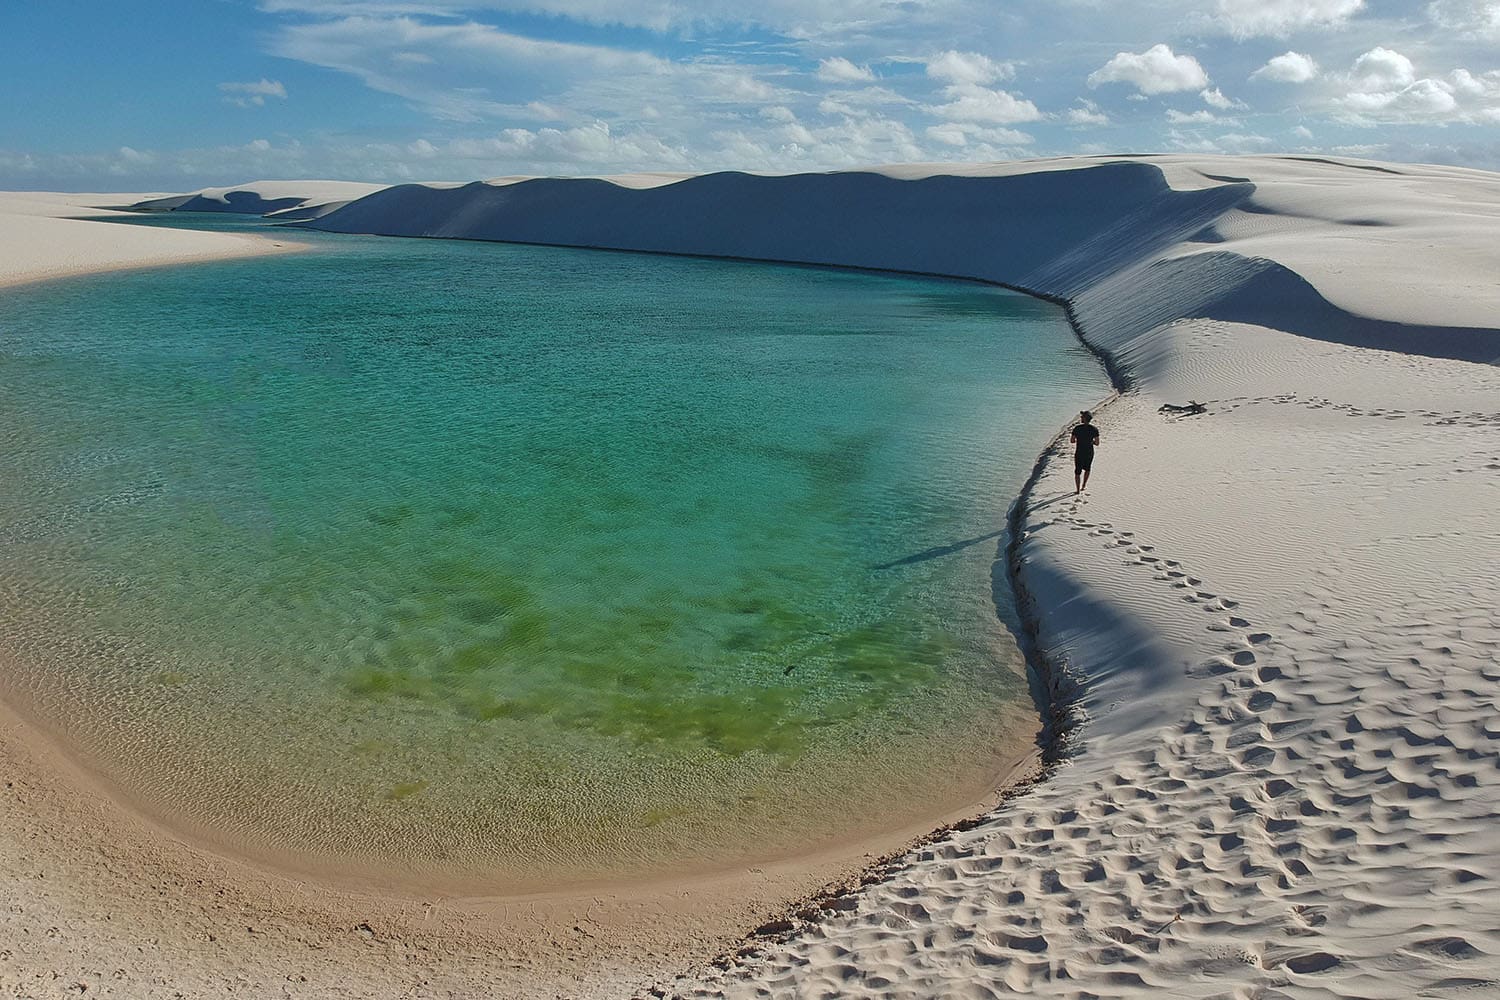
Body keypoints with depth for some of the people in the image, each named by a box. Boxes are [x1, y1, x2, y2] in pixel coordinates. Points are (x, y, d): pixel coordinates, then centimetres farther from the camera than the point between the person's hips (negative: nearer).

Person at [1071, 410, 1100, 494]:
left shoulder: (1077, 428, -11)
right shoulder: (1094, 429, -7)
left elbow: (1072, 441, -5)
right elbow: (1097, 443, -6)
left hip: (1079, 453, -2)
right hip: (1089, 453, 2)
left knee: (1077, 472, 10)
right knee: (1087, 469, 25)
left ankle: (1077, 489, 12)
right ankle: (1083, 486, 29)